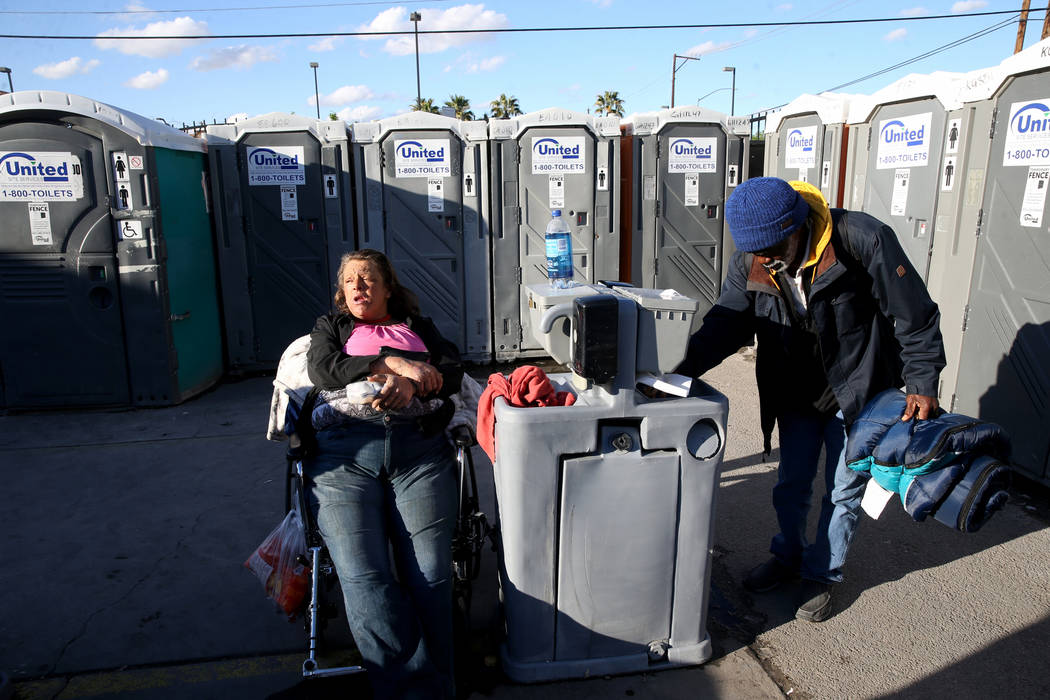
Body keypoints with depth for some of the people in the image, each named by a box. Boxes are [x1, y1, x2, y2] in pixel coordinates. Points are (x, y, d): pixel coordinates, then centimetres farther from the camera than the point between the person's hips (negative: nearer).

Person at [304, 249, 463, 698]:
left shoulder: (417, 326, 31)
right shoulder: (330, 326, 31)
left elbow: (451, 371, 13)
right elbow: (322, 370, 8)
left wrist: (411, 385, -8)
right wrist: (392, 362, -1)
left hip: (419, 449, 0)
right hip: (345, 452, 0)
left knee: (430, 574, -20)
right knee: (364, 576, -21)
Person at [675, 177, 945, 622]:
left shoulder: (863, 240, -25)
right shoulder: (749, 263, -13)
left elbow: (915, 316, -16)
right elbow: (725, 323, -12)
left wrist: (922, 384, -16)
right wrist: (683, 368, -29)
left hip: (858, 392, -3)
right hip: (796, 394, 4)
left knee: (843, 491, 9)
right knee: (791, 485, 15)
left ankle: (822, 575, 31)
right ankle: (788, 556, 41)